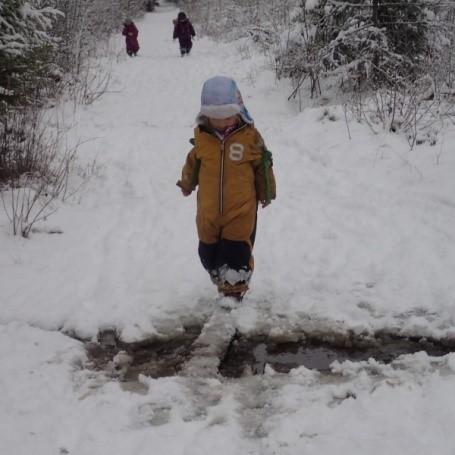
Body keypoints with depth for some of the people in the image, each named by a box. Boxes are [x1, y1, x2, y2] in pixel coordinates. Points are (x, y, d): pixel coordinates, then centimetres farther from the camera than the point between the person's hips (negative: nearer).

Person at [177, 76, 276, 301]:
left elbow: (262, 166, 2)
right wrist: (187, 183, 27)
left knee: (236, 252, -5)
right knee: (208, 252, 12)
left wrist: (266, 192, 9)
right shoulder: (201, 137, -2)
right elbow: (193, 162, 16)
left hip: (241, 211, -3)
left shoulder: (249, 136, -8)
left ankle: (234, 290, 8)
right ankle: (222, 282, 33)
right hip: (208, 211, 4)